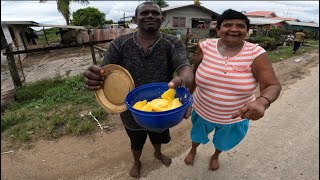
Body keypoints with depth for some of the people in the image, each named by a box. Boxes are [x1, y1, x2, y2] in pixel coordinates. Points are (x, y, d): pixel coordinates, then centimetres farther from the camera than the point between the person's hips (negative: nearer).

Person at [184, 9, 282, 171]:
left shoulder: (256, 53, -20)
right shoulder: (206, 47, -16)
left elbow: (273, 86, -23)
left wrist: (262, 102, -45)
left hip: (236, 117, 0)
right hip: (202, 111, 1)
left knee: (223, 142, 29)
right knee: (197, 134, 29)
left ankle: (215, 156, 65)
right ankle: (193, 150, 65)